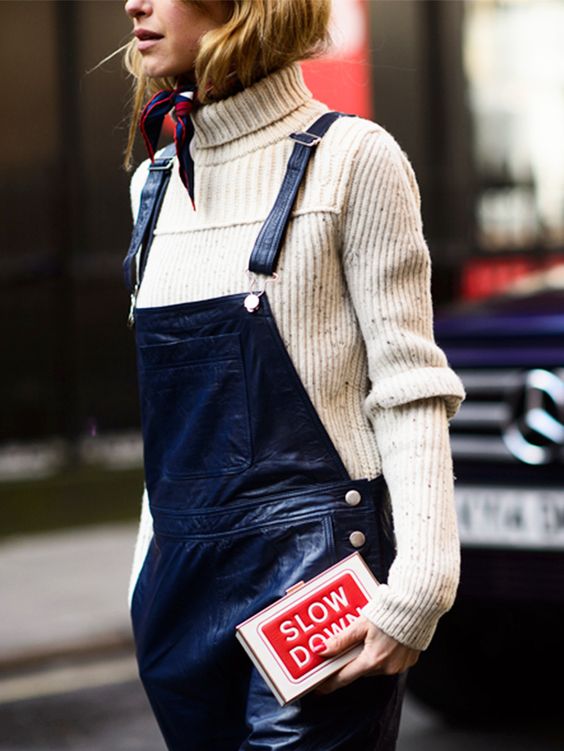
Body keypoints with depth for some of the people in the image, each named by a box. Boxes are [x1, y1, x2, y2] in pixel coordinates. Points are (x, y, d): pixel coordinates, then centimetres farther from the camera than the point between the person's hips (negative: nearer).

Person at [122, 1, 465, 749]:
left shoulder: (351, 159, -6)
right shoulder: (156, 183, 14)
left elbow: (410, 386, -9)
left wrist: (417, 588, -17)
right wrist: (150, 569, 17)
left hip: (313, 566, -6)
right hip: (185, 583, 6)